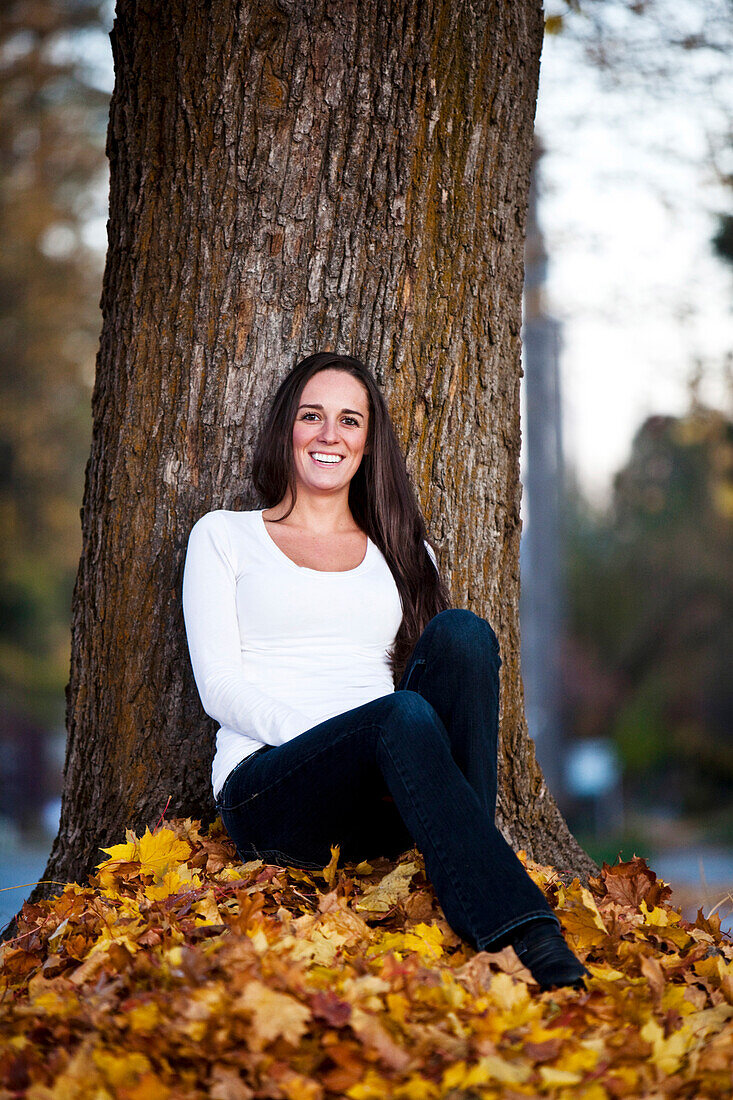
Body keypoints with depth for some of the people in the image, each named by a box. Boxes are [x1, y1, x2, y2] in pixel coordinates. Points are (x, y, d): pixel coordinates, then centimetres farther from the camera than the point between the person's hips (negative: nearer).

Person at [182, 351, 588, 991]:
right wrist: (336, 732, -15)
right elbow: (219, 686, 3)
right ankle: (525, 938, -46)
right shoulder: (225, 536, 15)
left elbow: (446, 659, 18)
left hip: (381, 811, 3)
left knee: (460, 632, -24)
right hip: (267, 790, -3)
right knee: (401, 715, -35)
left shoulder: (403, 550, 25)